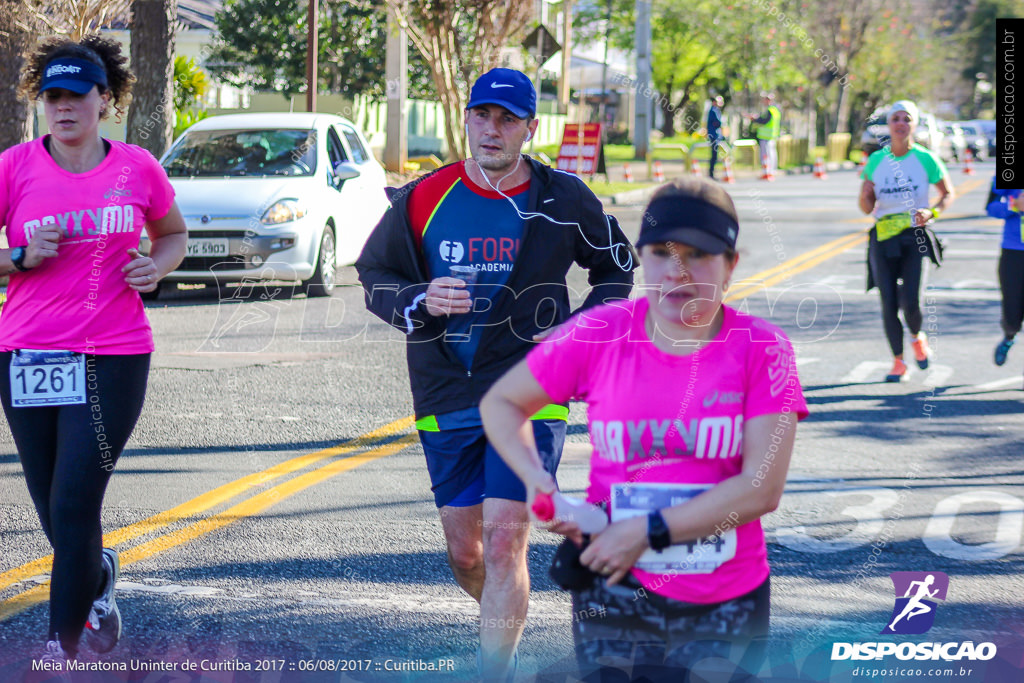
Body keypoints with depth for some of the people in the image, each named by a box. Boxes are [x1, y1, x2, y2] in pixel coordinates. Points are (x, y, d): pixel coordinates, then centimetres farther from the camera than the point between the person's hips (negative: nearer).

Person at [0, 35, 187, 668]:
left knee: (73, 508, -10)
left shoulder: (138, 168, 2)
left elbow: (174, 234, 19)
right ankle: (99, 575, 44)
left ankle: (63, 648, -1)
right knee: (55, 514, 10)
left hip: (113, 357, -1)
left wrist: (157, 266, -1)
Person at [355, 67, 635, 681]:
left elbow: (617, 267, 15)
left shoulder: (565, 202, -1)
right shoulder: (423, 199, 0)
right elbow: (374, 275, 10)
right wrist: (420, 301, -11)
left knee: (504, 541, -14)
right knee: (465, 553, 10)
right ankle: (509, 625, 41)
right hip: (446, 399, 3)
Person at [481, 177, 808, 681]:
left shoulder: (763, 350, -7)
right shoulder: (599, 336, -4)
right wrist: (537, 480, -8)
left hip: (729, 604, 0)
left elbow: (762, 488, -14)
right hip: (615, 596, 1)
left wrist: (647, 532, -16)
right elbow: (500, 403, 10)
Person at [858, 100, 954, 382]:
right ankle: (898, 362, 15)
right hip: (884, 239, 2)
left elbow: (948, 193, 10)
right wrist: (865, 195, -14)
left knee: (910, 301, -13)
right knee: (889, 303, -2)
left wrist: (932, 213, -9)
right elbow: (867, 208, 9)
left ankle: (917, 338, 22)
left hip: (916, 238, -2)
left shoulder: (926, 159, -2)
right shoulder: (875, 161, 4)